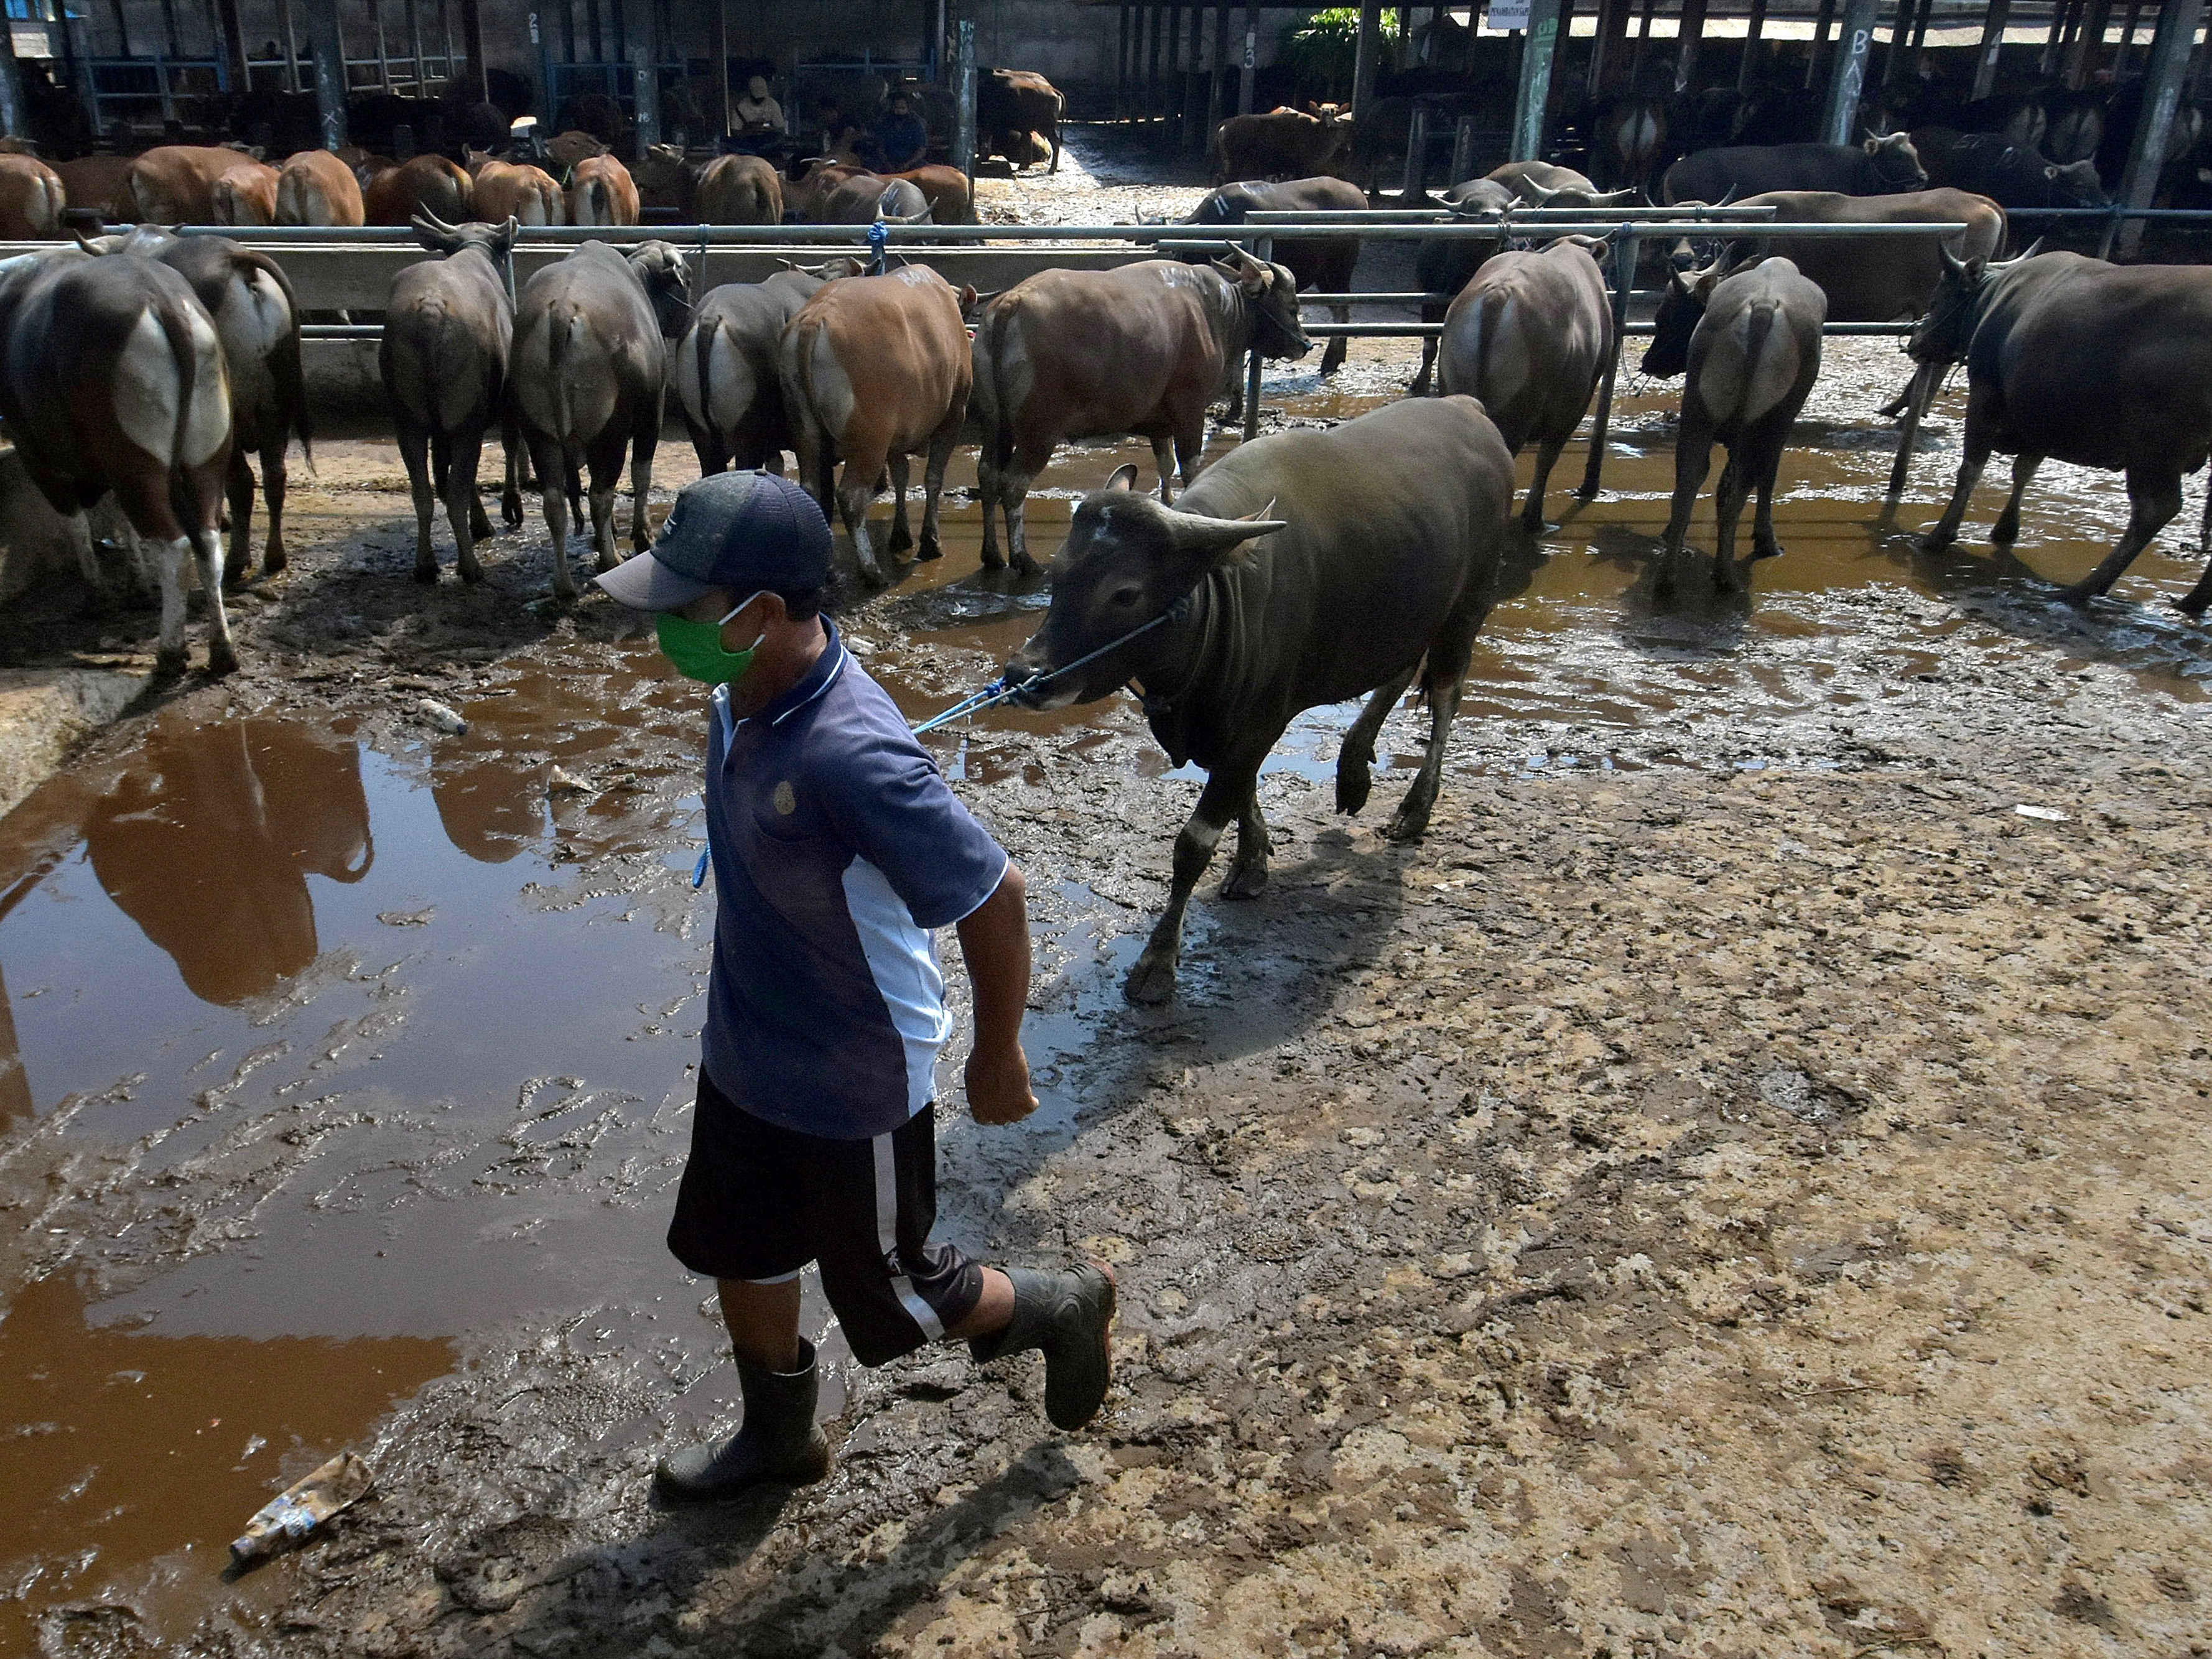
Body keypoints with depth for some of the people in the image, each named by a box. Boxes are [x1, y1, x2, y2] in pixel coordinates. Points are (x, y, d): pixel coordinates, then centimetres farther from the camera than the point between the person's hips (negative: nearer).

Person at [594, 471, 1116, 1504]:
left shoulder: (852, 759, -37)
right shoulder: (746, 694, -9)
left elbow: (993, 897, -28)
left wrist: (998, 1057, -14)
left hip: (856, 1087, -8)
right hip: (745, 1052, 8)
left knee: (887, 1292, 14)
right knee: (738, 1252, 25)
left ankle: (1062, 1310, 41)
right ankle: (777, 1437, 51)